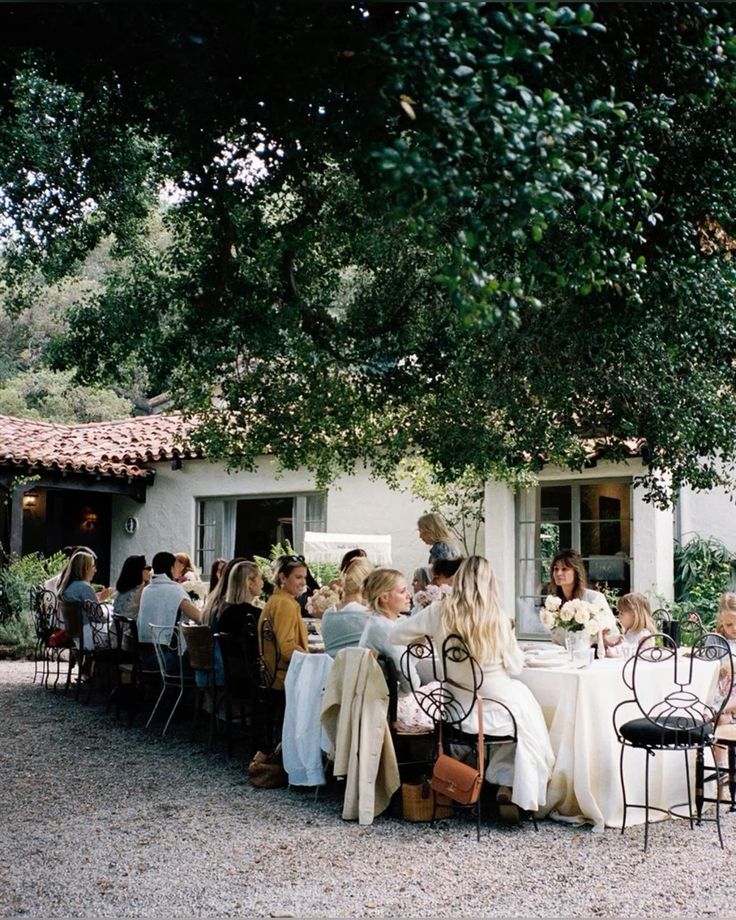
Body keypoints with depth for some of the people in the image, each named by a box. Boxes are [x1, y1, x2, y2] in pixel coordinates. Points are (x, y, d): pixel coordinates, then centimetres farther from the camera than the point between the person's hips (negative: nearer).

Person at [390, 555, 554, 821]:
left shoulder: (439, 612, -12)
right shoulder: (497, 619, -18)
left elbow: (395, 636, 0)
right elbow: (515, 667, -5)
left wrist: (428, 637, 15)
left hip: (457, 710, 3)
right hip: (496, 712, -3)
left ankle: (505, 787, 31)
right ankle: (509, 787, 22)